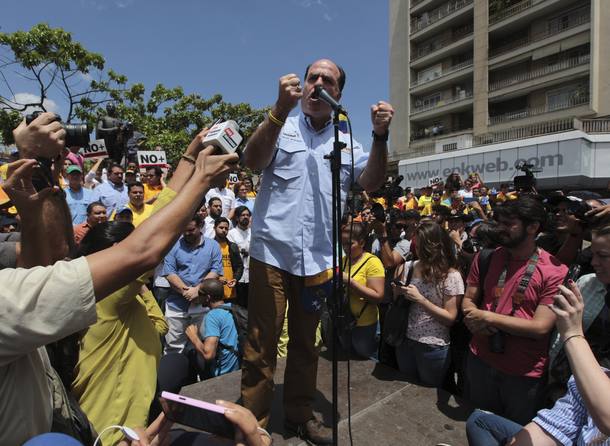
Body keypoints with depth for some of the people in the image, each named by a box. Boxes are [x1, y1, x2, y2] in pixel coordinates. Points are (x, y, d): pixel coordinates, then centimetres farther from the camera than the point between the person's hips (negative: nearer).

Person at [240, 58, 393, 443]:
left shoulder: (346, 142, 11)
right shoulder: (281, 129, 5)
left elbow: (371, 184, -2)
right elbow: (252, 162, -14)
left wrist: (380, 137, -18)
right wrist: (281, 109, -26)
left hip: (319, 259, 3)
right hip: (272, 252, -2)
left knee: (306, 342, 16)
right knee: (261, 343, 2)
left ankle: (300, 414, 34)